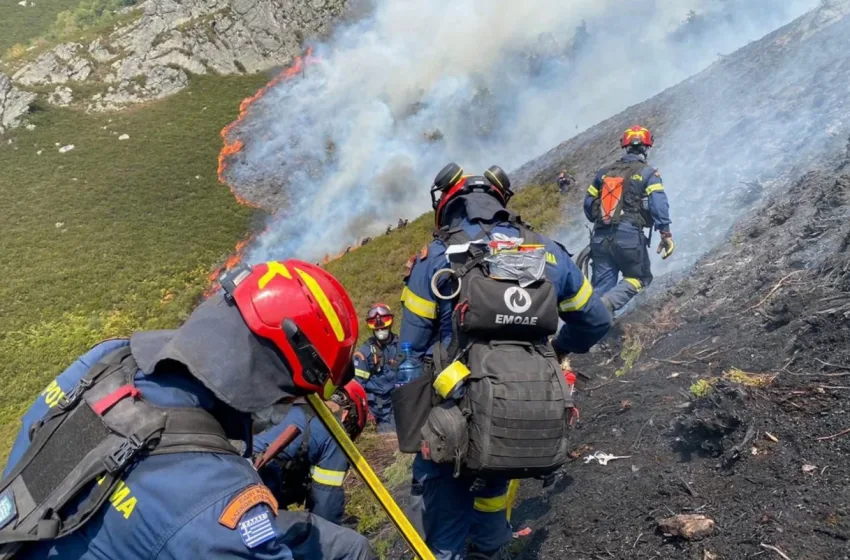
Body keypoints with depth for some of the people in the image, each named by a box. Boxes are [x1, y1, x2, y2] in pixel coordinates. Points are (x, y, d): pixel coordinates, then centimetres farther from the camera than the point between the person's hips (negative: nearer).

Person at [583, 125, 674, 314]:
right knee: (639, 278, 10)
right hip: (629, 236, -4)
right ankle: (606, 304, -16)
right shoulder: (648, 173, 1)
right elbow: (658, 204, -11)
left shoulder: (604, 172, 13)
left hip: (600, 237, 4)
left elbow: (588, 203, 16)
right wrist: (666, 234, -11)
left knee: (601, 286, 9)